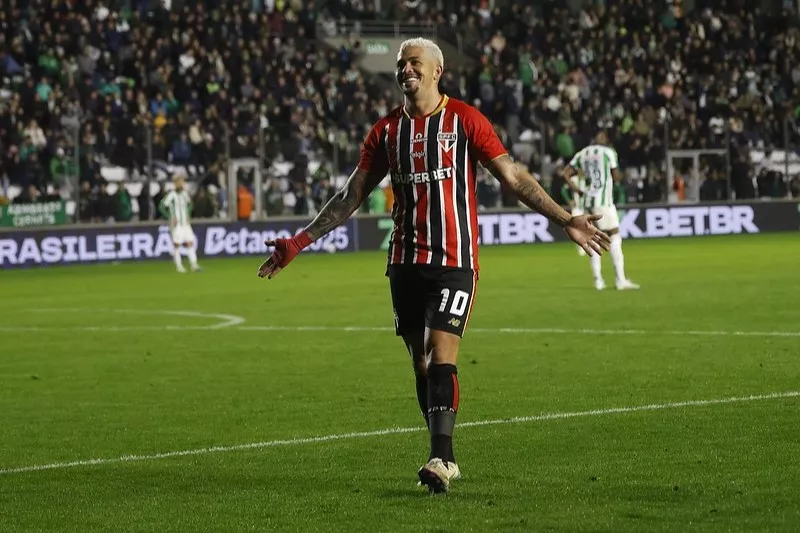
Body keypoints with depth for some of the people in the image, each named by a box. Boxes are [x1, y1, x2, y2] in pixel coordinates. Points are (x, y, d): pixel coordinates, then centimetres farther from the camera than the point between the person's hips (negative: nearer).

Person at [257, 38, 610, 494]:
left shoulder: (465, 120, -2)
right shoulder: (387, 130, 10)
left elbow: (515, 178, -1)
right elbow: (352, 195, 15)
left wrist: (565, 220, -7)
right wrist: (299, 243, 12)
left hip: (454, 259, -5)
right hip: (406, 262, 5)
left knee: (441, 352, -17)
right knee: (421, 361, 5)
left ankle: (441, 457, -19)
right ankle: (444, 461, 13)